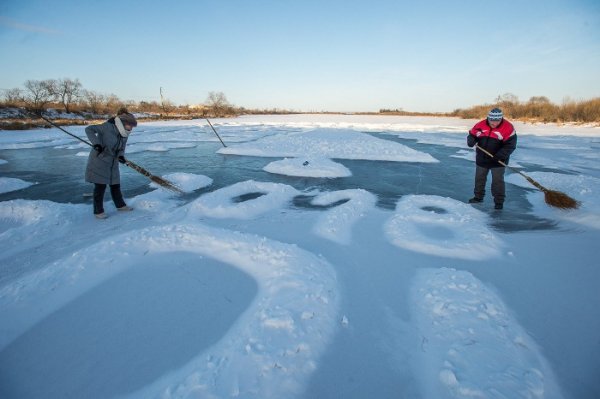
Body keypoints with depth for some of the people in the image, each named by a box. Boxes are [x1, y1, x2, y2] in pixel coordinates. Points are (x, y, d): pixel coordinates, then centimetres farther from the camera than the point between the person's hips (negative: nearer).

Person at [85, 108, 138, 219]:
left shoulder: (124, 134, 1)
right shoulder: (108, 127, -19)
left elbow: (121, 149, 5)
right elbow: (89, 129, -19)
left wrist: (121, 156, -17)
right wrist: (96, 143, -31)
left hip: (112, 163, 7)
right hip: (99, 161, -6)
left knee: (115, 184, 15)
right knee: (100, 186, 0)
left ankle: (120, 205, 32)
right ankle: (98, 211, 12)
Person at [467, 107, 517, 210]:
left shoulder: (508, 128, -15)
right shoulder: (480, 125, -7)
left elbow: (510, 145, -17)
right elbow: (472, 134, 5)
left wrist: (500, 155, -28)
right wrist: (471, 141, -18)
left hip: (498, 160, -4)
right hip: (482, 158, 4)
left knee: (498, 180, -2)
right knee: (479, 178, 16)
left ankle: (499, 201, 10)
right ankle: (478, 197, 33)